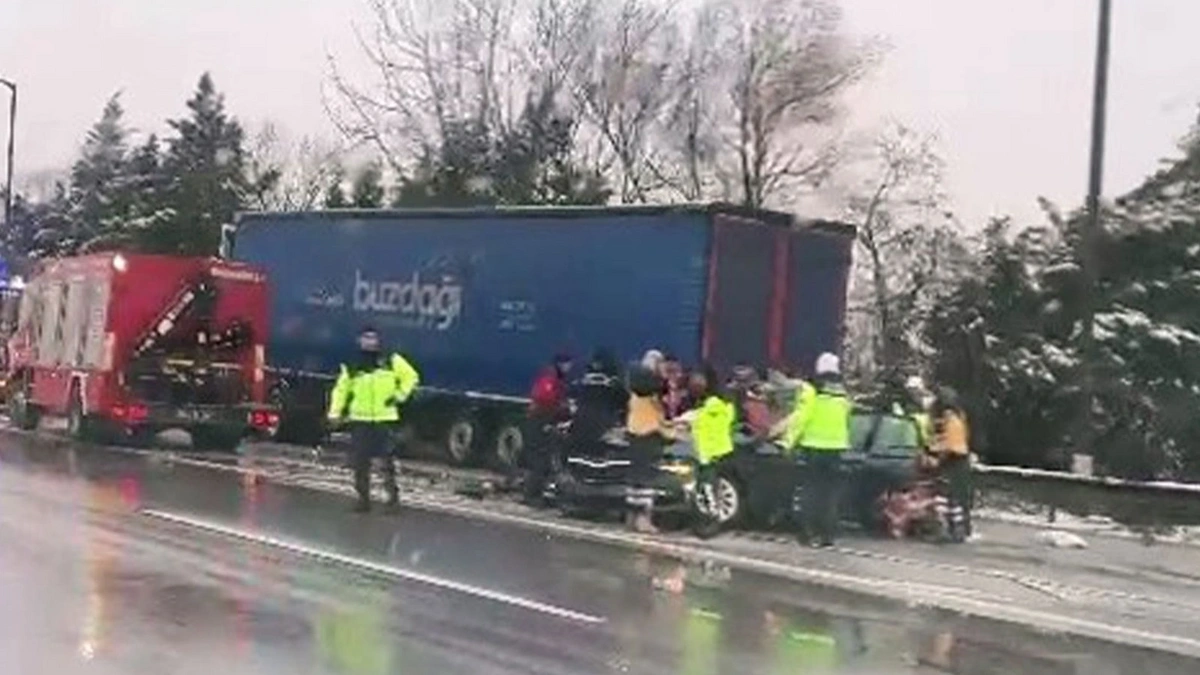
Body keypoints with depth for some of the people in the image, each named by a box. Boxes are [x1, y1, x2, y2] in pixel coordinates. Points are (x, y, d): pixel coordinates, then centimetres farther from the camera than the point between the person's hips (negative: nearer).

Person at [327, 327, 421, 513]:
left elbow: (411, 377, 10)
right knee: (360, 462, 2)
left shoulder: (391, 362, 4)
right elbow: (341, 390, 11)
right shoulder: (352, 368, 7)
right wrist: (335, 412, 1)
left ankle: (393, 492, 13)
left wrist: (400, 395, 1)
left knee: (387, 459, -1)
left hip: (385, 418, -2)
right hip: (360, 419, 2)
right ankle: (363, 498, 11)